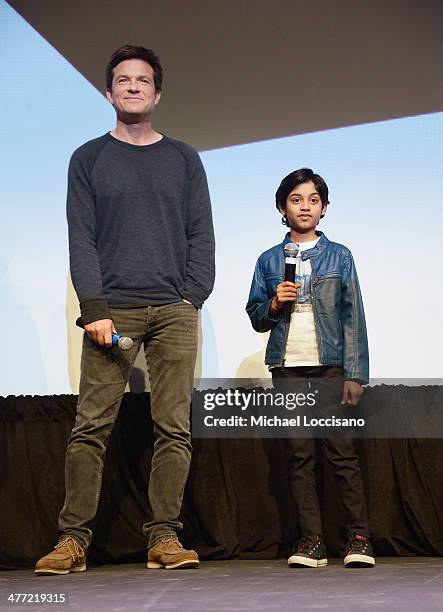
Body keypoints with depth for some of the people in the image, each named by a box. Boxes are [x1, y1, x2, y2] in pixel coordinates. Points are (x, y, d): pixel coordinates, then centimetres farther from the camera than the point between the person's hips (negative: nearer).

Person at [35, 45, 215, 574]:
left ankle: (164, 536, 0)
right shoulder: (88, 159, 12)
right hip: (110, 308, -1)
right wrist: (94, 308, -8)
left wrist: (193, 297, -3)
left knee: (173, 427, -4)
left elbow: (201, 235, 11)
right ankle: (73, 537, -2)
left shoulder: (183, 159, 16)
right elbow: (82, 239, 4)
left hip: (174, 311, 1)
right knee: (91, 426, -6)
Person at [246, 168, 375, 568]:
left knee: (342, 451, -6)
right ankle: (311, 540, 3)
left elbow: (353, 318, 3)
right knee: (300, 455, 1)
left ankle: (359, 538, -3)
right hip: (287, 369, 2)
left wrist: (355, 373, -4)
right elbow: (256, 317, 15)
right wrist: (274, 304, -7)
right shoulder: (269, 261, 11)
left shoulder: (339, 257, 7)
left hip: (330, 366, -2)